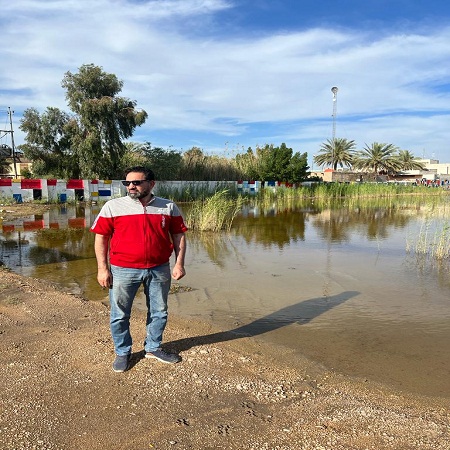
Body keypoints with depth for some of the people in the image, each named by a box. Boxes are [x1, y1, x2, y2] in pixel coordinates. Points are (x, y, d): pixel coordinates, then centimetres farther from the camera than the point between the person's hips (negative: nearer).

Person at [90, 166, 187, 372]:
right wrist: (103, 268, -6)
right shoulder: (113, 206, -2)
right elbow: (101, 237, -1)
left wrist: (179, 263, -2)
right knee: (119, 314, 9)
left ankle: (153, 347, 36)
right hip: (123, 270, -1)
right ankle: (122, 352, 31)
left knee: (159, 312, 15)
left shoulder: (169, 207, 2)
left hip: (159, 270, 2)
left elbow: (179, 235, 6)